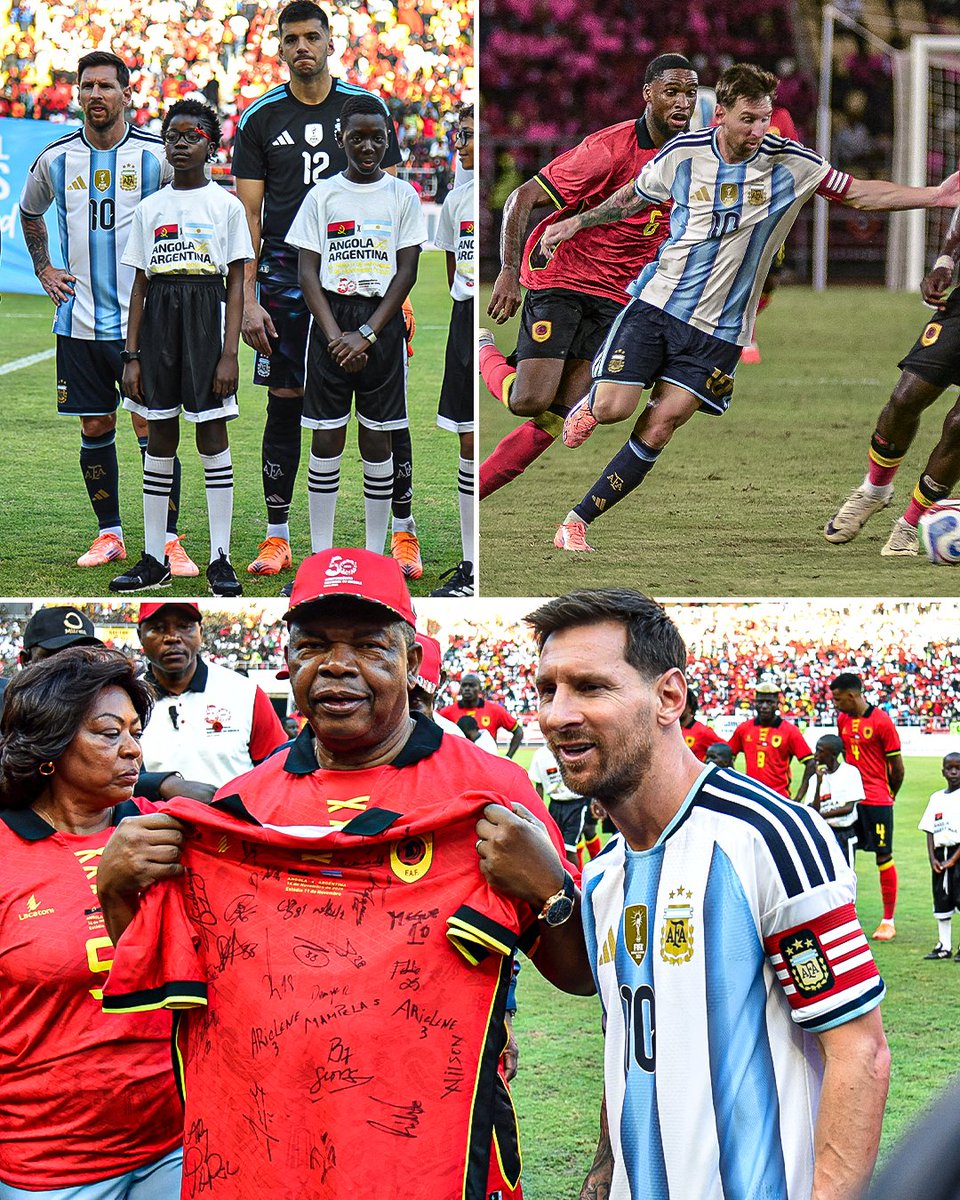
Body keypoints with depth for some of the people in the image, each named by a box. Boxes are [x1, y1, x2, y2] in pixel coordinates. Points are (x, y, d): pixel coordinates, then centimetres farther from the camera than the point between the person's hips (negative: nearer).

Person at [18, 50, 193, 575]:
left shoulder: (157, 154, -5)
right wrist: (43, 269, 15)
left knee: (152, 429, -6)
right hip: (79, 320, 3)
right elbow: (29, 212, 24)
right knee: (95, 429, 8)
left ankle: (169, 541, 0)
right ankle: (109, 534, 20)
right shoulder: (55, 158, 4)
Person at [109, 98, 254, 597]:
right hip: (159, 318, 3)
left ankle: (220, 557, 2)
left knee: (212, 436, -3)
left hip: (206, 316, -3)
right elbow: (140, 286, 10)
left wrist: (229, 353, -11)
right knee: (159, 438, 6)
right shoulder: (150, 208, 10)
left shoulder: (226, 205, 1)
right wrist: (131, 355, 3)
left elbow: (236, 284, -2)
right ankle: (154, 560, 10)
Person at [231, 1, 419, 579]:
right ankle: (277, 537, 11)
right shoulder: (260, 118, 5)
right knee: (285, 405, 3)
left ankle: (404, 531, 8)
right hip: (285, 279, 1)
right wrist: (248, 299, -4)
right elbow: (248, 215, 4)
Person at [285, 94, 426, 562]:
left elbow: (407, 272, -1)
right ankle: (320, 553, 5)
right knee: (327, 437, 0)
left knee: (377, 438, 3)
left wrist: (366, 334, -10)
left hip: (382, 321, 0)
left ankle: (375, 554, 8)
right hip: (331, 319, 0)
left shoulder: (403, 196, 4)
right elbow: (308, 271, 1)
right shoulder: (322, 194, 4)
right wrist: (335, 335, -11)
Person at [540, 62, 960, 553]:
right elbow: (634, 197, 15)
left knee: (659, 427, -9)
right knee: (613, 407, -12)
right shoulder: (683, 153, -5)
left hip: (717, 330, 0)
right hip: (656, 304, 0)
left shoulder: (789, 163, -6)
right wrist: (577, 223, 16)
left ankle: (577, 521, 0)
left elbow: (859, 193, 0)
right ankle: (590, 403, 27)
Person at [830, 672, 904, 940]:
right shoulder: (843, 720, 7)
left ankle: (889, 920, 8)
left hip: (877, 801, -6)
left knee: (884, 857, 1)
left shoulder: (881, 721, -12)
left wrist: (890, 794, 6)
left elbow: (897, 766, -6)